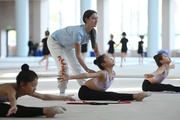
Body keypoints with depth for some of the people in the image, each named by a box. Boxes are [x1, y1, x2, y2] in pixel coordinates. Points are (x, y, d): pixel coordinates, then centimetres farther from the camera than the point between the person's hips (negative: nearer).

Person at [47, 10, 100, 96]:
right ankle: (62, 93, -9)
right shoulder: (78, 32, -42)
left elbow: (96, 51, -13)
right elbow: (78, 54, -39)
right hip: (54, 41, -8)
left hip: (67, 45, 8)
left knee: (77, 67, 5)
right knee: (64, 66, -19)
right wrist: (87, 69, -41)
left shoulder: (93, 32, -19)